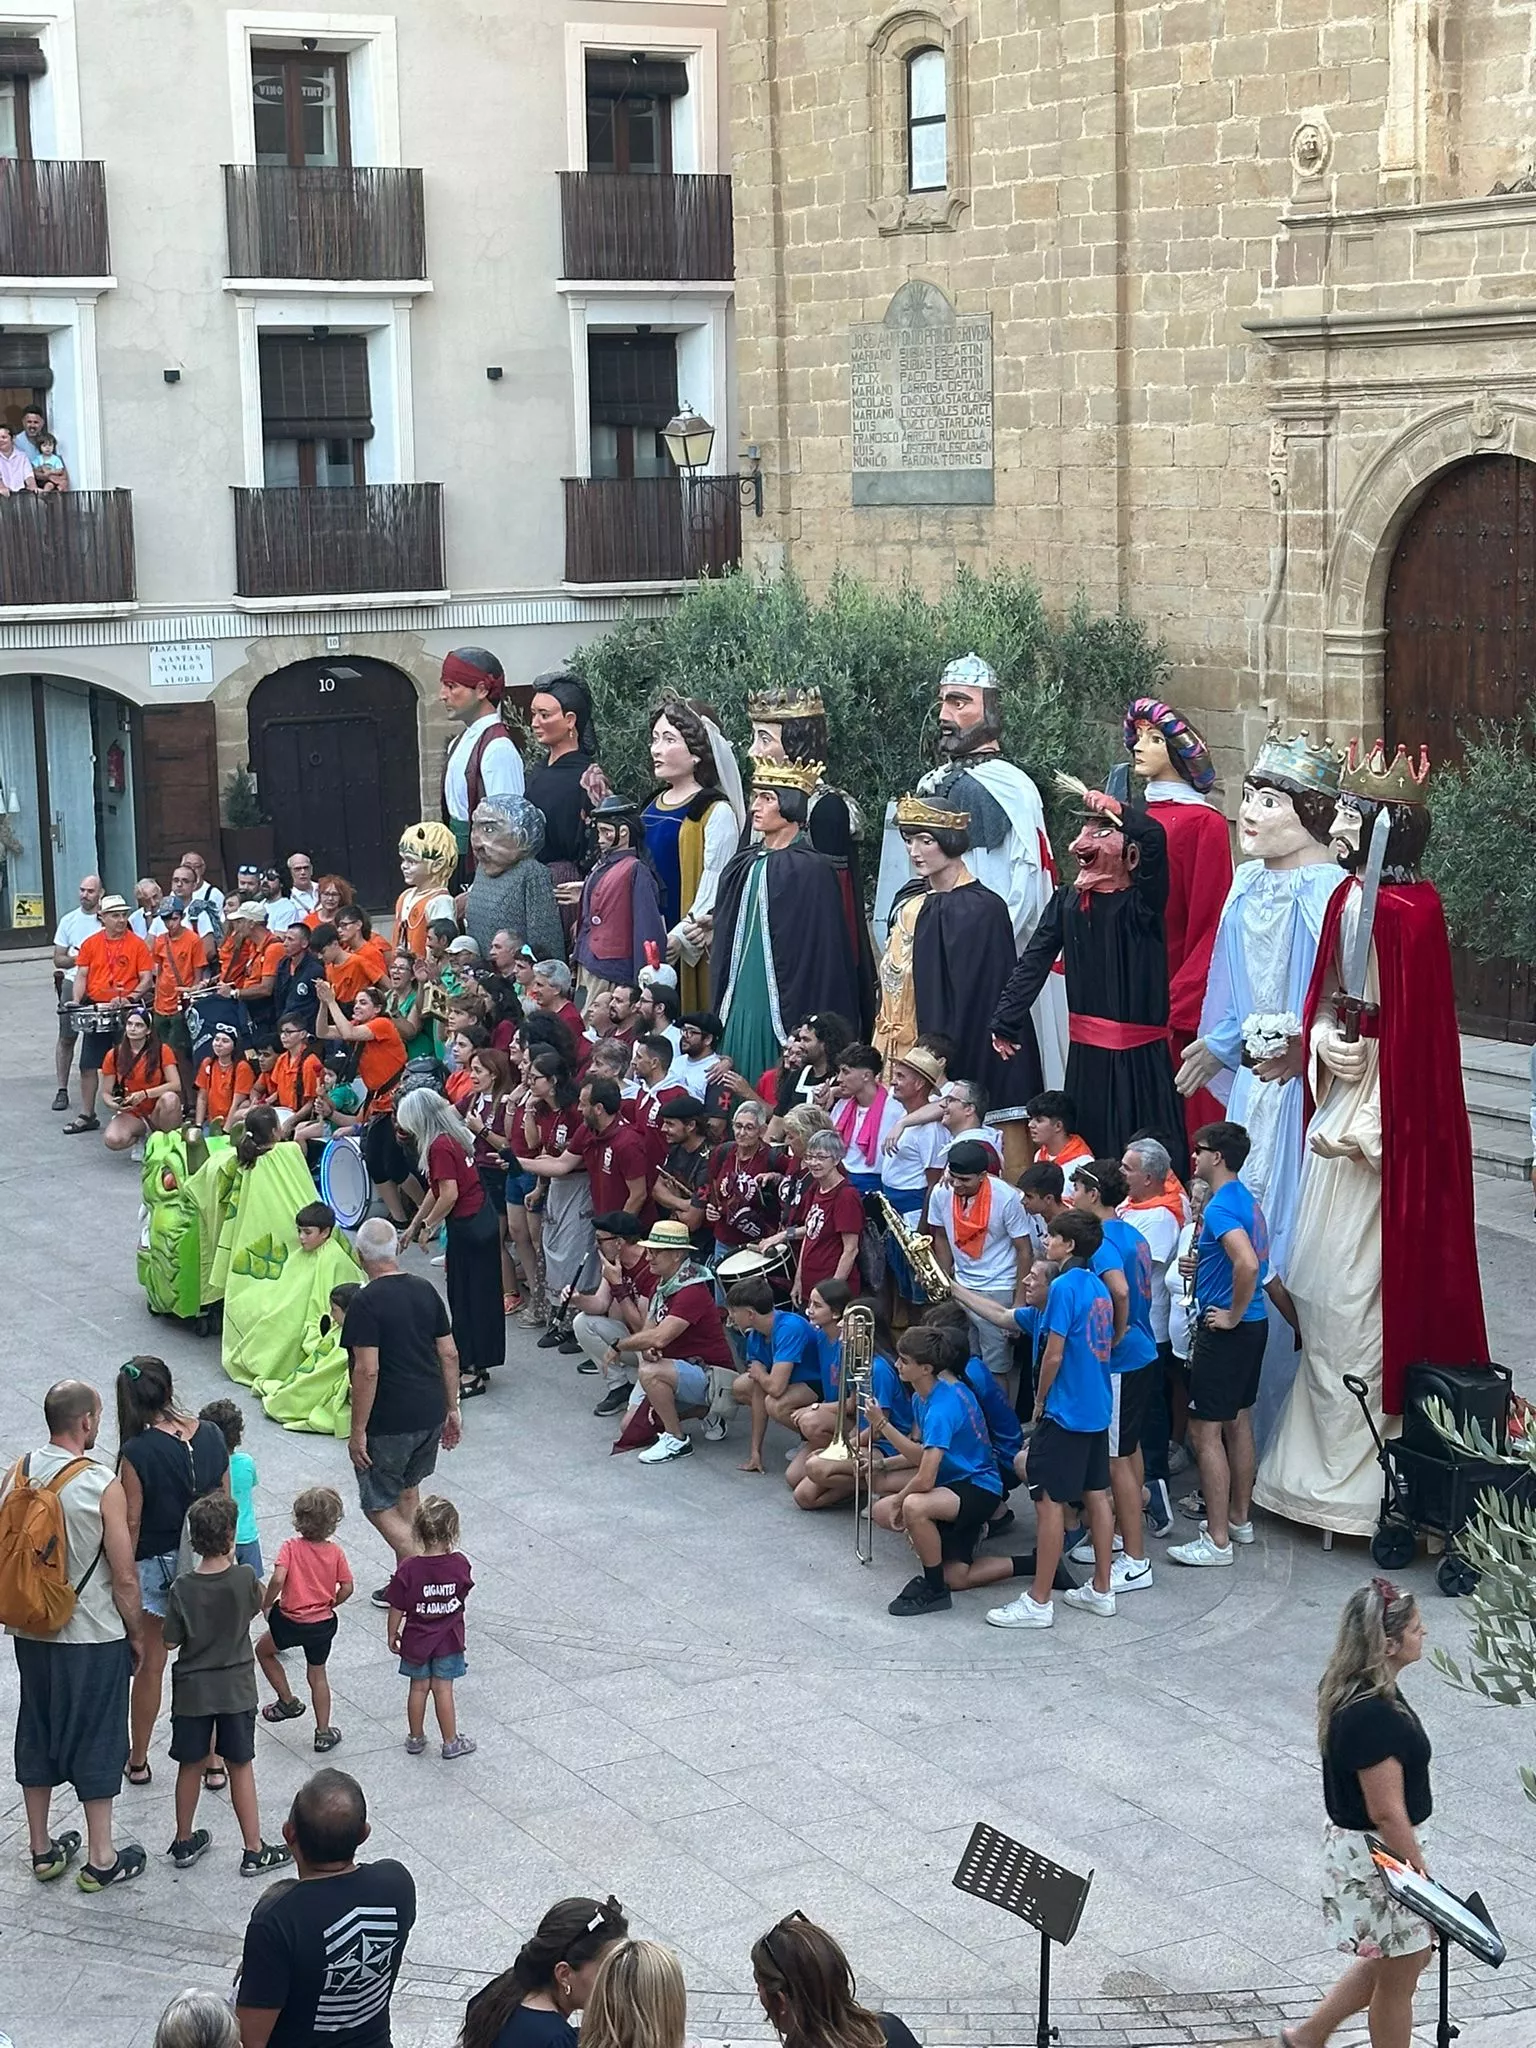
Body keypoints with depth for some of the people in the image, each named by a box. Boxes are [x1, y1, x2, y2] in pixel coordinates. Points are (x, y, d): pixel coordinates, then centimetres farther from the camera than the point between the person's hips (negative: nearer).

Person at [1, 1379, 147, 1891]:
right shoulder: (102, 1486, -20)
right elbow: (124, 1577, -16)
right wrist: (136, 1634, -1)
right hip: (93, 1638, -5)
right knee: (97, 1742, 8)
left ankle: (42, 1850, 28)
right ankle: (100, 1860, 17)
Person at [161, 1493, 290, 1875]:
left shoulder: (183, 1589, -15)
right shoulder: (245, 1578, -16)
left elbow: (171, 1641, -7)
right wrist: (231, 1561, 8)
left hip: (192, 1691, 1)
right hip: (236, 1689, 0)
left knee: (190, 1765, 16)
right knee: (241, 1767, 9)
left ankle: (184, 1842, 31)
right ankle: (254, 1851, 14)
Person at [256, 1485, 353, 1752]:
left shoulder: (292, 1547, -15)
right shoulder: (336, 1552, -7)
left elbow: (278, 1579, -28)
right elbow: (347, 1588, -7)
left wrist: (266, 1603, -10)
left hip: (291, 1622, -3)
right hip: (324, 1622, 3)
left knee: (263, 1651, 27)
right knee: (317, 1675, 20)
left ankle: (288, 1702, 29)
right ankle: (324, 1733, 23)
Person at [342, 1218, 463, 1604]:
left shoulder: (367, 1303, -17)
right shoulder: (425, 1290, 3)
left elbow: (368, 1371, -21)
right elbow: (449, 1354, 7)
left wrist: (358, 1431, -15)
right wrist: (452, 1409, 16)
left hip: (390, 1422, -7)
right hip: (431, 1412, 7)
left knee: (378, 1504, 6)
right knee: (407, 1490, 23)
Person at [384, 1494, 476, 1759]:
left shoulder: (408, 1569, -22)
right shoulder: (459, 1564, -19)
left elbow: (397, 1609, -12)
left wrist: (392, 1636, 4)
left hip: (416, 1642, 0)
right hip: (449, 1640, 0)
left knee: (418, 1688, 16)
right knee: (443, 1690, 12)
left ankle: (415, 1738, 30)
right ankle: (451, 1742, 21)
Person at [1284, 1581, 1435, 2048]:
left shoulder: (1351, 1691, 0)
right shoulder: (1374, 1717, -31)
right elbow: (1387, 1813, -26)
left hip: (1356, 1844, 10)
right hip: (1380, 1854, -10)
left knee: (1405, 1954, 24)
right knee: (1399, 1975, 10)